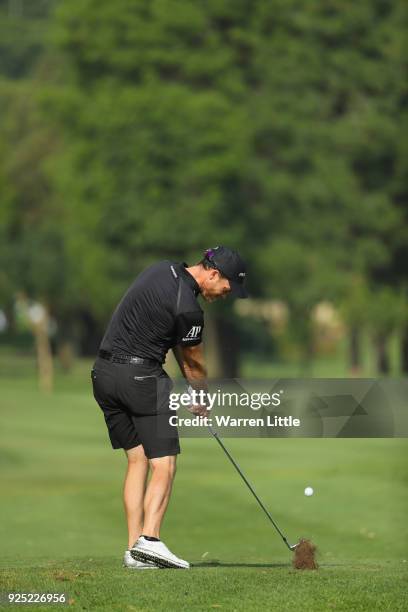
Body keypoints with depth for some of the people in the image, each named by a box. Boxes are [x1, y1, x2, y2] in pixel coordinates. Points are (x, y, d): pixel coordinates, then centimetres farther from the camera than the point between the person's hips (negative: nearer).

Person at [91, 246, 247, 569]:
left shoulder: (164, 270, 9)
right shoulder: (188, 309, -18)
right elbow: (194, 362, 0)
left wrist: (191, 389, 16)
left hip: (104, 372, 9)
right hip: (141, 376, -9)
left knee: (137, 460, 10)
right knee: (164, 463, -6)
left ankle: (134, 549, 4)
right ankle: (149, 539, -22)